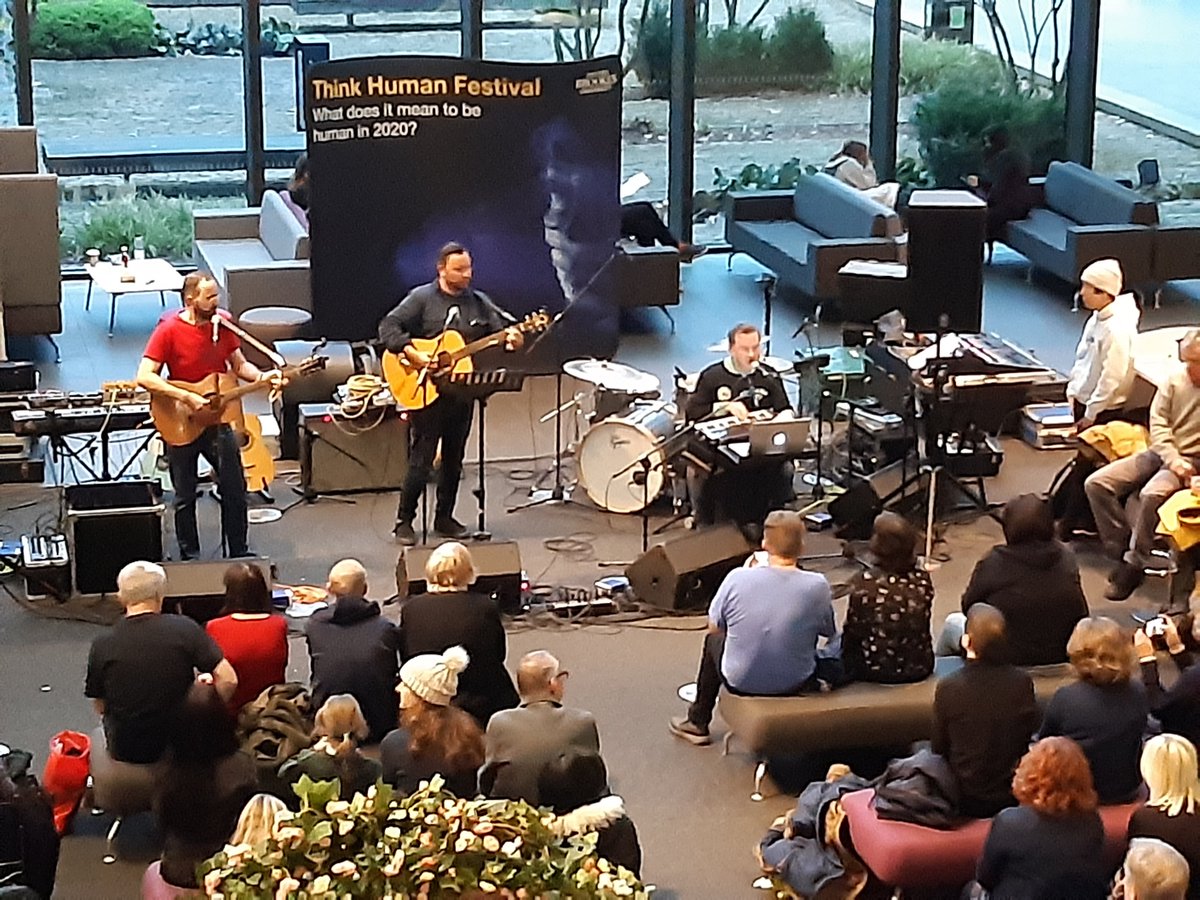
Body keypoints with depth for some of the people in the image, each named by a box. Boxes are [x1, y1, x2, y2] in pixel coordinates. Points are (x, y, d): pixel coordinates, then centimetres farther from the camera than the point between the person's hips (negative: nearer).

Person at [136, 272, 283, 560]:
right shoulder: (169, 330, -16)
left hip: (217, 419, 4)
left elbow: (239, 365, 9)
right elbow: (144, 377, -21)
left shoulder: (222, 322, -1)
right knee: (185, 496, 9)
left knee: (235, 488, 4)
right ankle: (190, 557, 24)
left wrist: (262, 377, -11)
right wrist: (186, 398, -27)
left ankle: (238, 552, 19)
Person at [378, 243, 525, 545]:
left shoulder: (479, 302, 8)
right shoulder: (422, 298, -5)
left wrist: (512, 338, -23)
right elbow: (388, 327, -11)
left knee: (454, 459, 12)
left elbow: (502, 327, 1)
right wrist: (413, 355, -23)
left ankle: (444, 518, 23)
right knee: (422, 460, -4)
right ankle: (405, 521, 5)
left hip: (461, 391, 5)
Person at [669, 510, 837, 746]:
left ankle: (697, 723, 46)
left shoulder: (738, 578, -19)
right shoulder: (817, 585, -19)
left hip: (741, 681, -1)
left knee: (713, 640, 32)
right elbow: (829, 632, -1)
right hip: (796, 684, 1)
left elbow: (714, 627, -3)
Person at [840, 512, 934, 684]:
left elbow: (853, 630, -8)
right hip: (919, 667, 3)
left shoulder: (865, 583, -20)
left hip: (875, 670, -3)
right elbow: (922, 626, 4)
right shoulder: (922, 579, -10)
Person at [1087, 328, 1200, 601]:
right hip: (1160, 453, 6)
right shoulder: (1175, 381, 8)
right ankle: (1123, 552, -9)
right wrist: (1173, 460, -13)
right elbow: (1158, 424, 5)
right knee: (1097, 483, -9)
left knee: (1151, 495, -35)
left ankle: (1133, 565, -20)